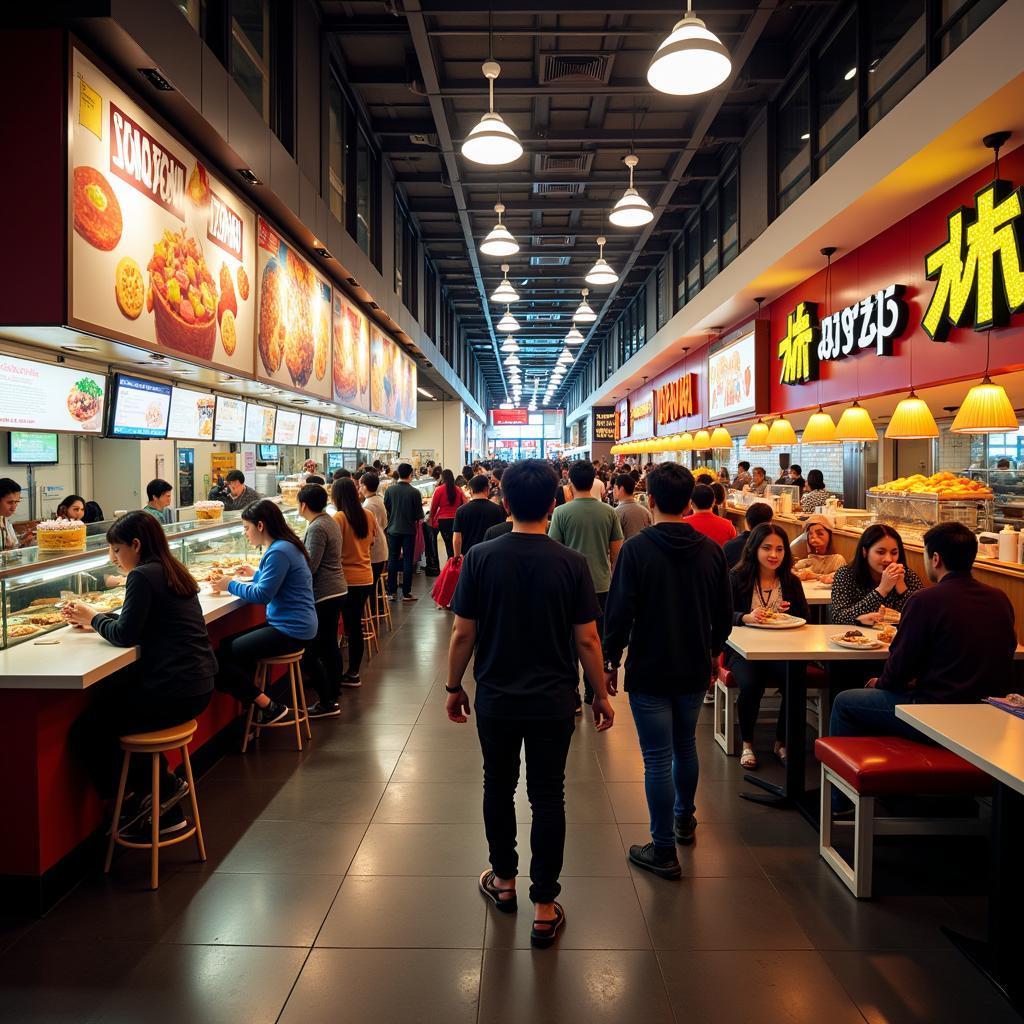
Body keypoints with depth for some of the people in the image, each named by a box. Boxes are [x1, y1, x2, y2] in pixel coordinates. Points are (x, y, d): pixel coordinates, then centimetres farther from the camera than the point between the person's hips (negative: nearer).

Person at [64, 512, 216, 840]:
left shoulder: (143, 576, -13)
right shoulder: (171, 571, 14)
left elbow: (125, 635, -11)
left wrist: (94, 617, 6)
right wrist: (93, 620, 15)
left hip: (174, 691, -10)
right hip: (197, 684, 10)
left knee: (86, 731, 2)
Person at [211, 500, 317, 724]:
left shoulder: (279, 552, -19)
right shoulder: (285, 546, 14)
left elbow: (263, 594, -20)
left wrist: (231, 585, -7)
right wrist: (255, 575, 26)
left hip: (290, 631, -11)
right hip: (290, 625, 11)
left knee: (220, 659, -10)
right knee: (228, 643, 18)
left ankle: (270, 707, -5)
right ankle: (255, 699, 16)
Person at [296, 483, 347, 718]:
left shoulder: (317, 528, -17)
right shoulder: (330, 522, 11)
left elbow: (310, 565, -21)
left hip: (322, 595, -10)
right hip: (337, 590, 10)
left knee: (309, 653, -3)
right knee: (329, 646, 17)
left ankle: (327, 703, 0)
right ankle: (334, 694, 27)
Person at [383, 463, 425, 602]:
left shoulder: (390, 490, -6)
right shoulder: (414, 492, -12)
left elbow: (385, 510, 3)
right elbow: (419, 515, -7)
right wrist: (416, 524, 13)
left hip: (393, 529, 2)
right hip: (409, 530, -2)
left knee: (392, 560, 10)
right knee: (407, 561, 5)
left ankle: (392, 592, 12)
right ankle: (406, 593, 7)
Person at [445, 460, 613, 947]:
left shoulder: (481, 557, -11)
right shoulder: (571, 564, -12)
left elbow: (463, 633, -6)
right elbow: (587, 639, -7)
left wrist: (454, 687, 8)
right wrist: (601, 695, 6)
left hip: (495, 698, 1)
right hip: (553, 702, -1)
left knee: (499, 787, 20)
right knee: (547, 797, 10)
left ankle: (503, 880, 38)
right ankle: (544, 909, 18)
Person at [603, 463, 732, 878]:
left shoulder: (636, 548, -16)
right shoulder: (711, 550, -1)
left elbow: (619, 612, -16)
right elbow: (725, 612, 6)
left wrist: (611, 662, -4)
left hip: (649, 671, -5)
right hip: (695, 669, 5)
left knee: (658, 758, 2)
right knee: (686, 746, 23)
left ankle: (664, 851, 10)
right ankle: (684, 820, 43)